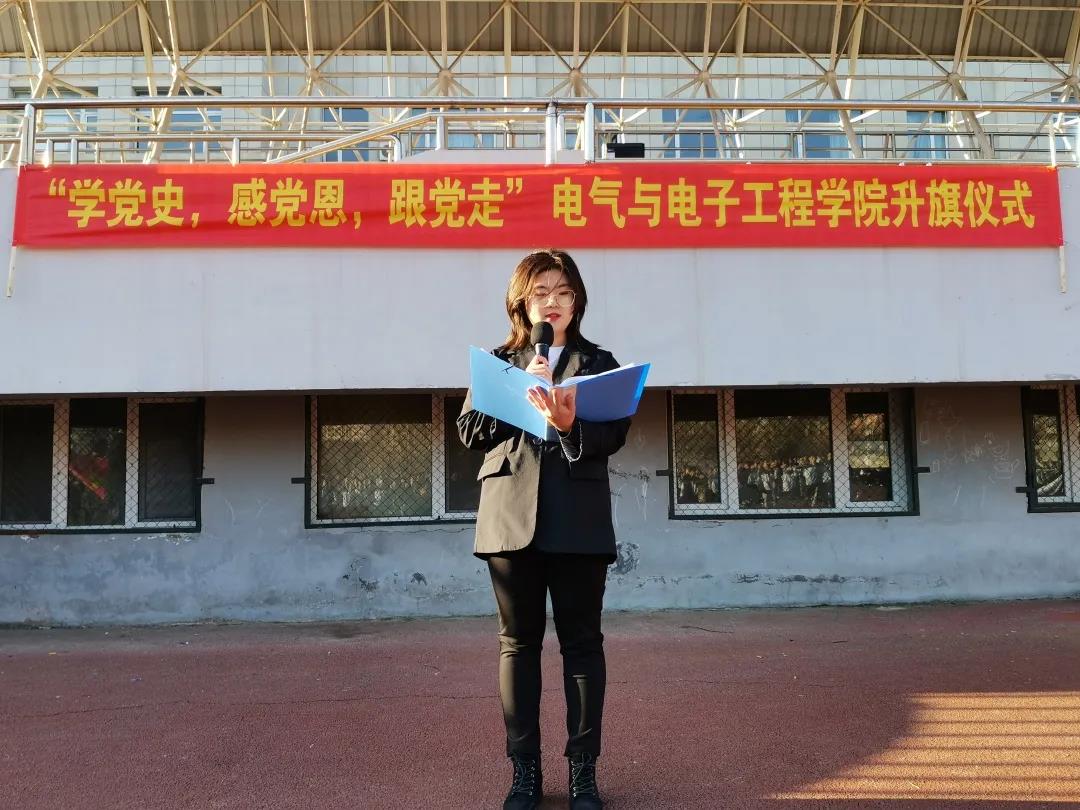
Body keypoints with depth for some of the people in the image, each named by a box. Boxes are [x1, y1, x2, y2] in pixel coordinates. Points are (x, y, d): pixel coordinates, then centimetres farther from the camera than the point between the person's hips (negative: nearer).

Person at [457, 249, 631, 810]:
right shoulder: (498, 362, 15)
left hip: (579, 520, -1)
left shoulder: (597, 362, 11)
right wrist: (518, 390, -7)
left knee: (581, 641, 2)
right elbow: (470, 431, 4)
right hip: (512, 517, 1)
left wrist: (570, 425, -23)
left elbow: (615, 434, -3)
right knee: (518, 643, 5)